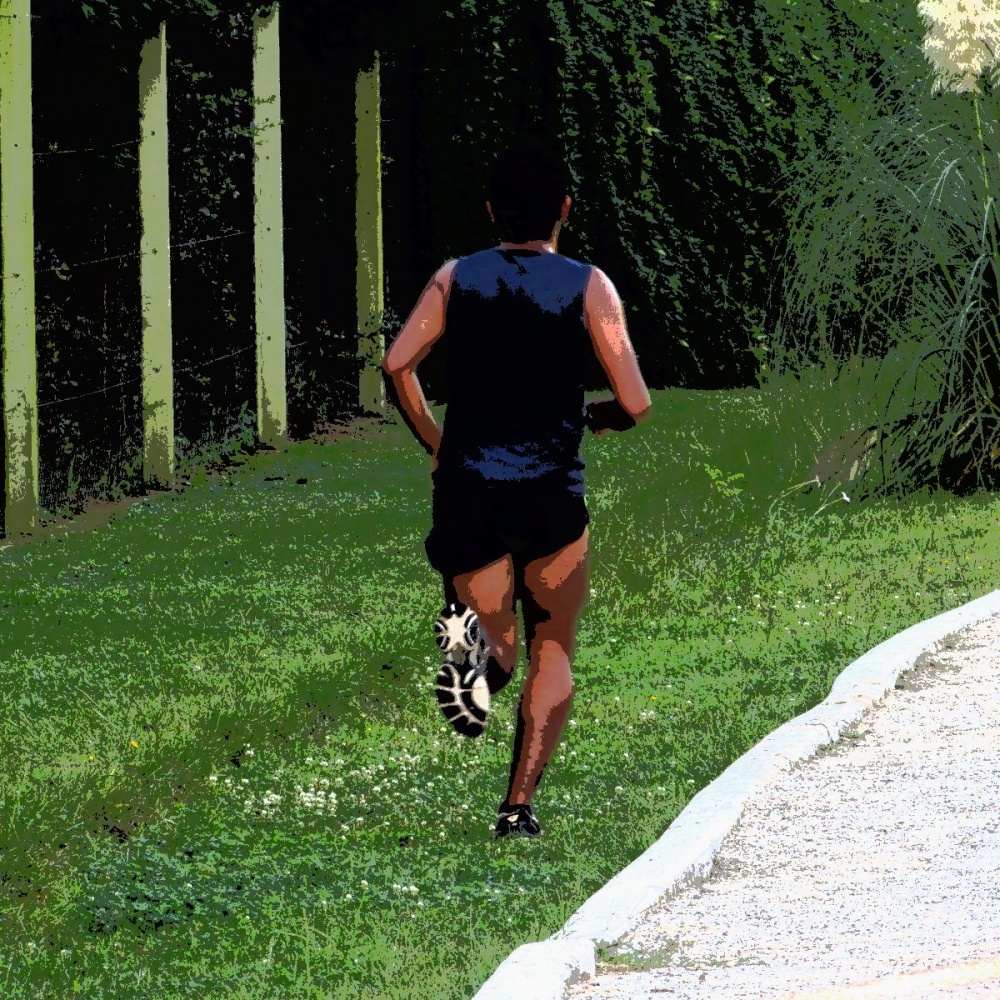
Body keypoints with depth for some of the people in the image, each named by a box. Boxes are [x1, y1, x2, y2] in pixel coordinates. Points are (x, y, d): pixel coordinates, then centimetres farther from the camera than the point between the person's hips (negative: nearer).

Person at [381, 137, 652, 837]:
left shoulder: (457, 278, 4)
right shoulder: (588, 286, -2)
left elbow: (398, 365, -8)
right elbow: (635, 404, -8)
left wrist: (434, 443, 6)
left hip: (467, 490, 2)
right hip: (551, 492, -2)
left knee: (503, 654, 12)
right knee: (552, 654, 14)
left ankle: (478, 647, -26)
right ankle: (520, 805, 0)